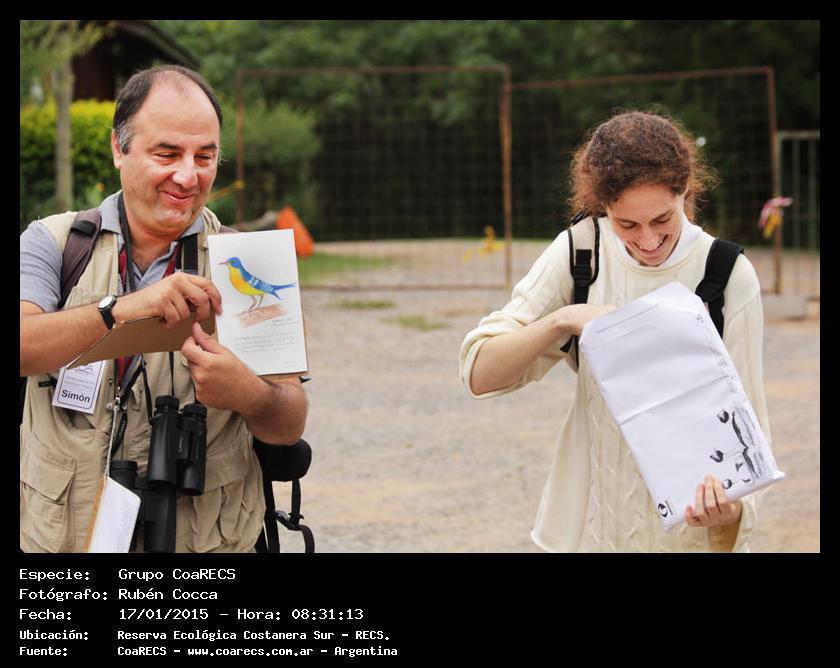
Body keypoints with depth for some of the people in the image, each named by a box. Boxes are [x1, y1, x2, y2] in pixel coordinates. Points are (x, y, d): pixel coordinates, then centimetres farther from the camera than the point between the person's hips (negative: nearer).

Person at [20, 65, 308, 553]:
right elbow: (23, 345, -20)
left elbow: (290, 426, -8)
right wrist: (118, 310, -35)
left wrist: (248, 395, -30)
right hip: (58, 538, 0)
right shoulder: (53, 243, -2)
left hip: (208, 541, 0)